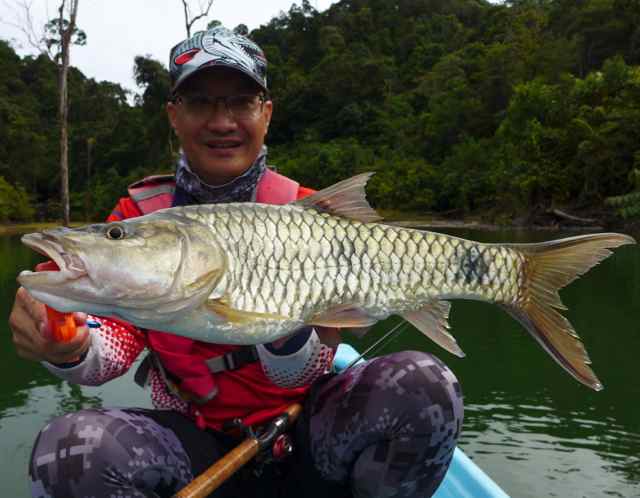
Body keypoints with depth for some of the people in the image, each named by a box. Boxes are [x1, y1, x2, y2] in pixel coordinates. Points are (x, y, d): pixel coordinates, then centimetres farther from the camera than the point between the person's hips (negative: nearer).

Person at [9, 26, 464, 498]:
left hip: (305, 433, 0)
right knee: (69, 448, -29)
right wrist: (69, 348, -31)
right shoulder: (138, 215, -1)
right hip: (193, 439, 1)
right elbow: (114, 340, -8)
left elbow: (302, 375, -11)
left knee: (425, 384, -27)